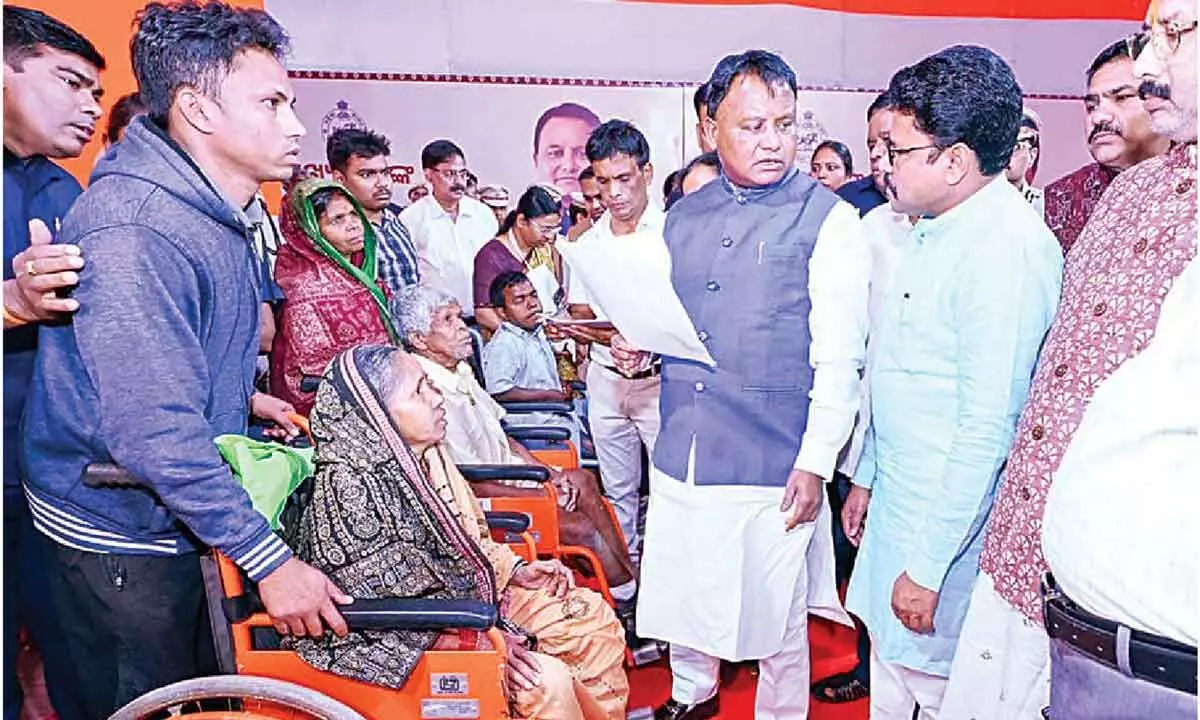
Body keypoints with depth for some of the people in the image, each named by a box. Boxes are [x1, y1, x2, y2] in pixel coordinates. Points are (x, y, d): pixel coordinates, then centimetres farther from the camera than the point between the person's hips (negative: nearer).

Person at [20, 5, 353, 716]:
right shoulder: (132, 230, -28)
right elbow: (154, 432, -32)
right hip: (121, 534, -9)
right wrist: (269, 559, -30)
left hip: (184, 516, 9)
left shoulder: (216, 214, 5)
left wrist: (242, 397, 9)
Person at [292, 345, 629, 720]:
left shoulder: (426, 454, 0)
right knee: (547, 681, -25)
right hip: (406, 641, -9)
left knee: (594, 614, 5)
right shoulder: (347, 487, -26)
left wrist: (515, 570, 3)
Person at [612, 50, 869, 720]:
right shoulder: (683, 216, 9)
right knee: (682, 591, 19)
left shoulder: (828, 219, -6)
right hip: (681, 455, 5)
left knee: (776, 614, 9)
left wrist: (816, 463, -14)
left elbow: (839, 357, -10)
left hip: (773, 464, -5)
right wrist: (641, 350, -1)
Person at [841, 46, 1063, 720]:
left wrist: (928, 565, -19)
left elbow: (987, 429, -23)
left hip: (951, 520, -9)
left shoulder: (1006, 247, -22)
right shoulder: (934, 227, 8)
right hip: (898, 503, 9)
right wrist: (868, 476, 19)